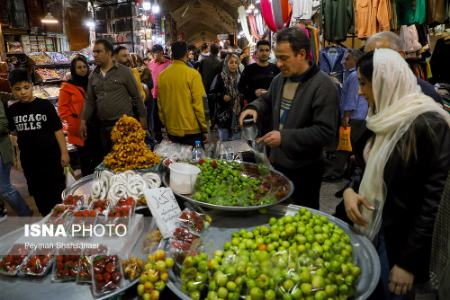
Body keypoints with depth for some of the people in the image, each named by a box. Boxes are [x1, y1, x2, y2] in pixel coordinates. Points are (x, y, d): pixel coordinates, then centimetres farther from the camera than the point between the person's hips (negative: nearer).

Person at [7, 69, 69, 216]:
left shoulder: (45, 105, -10)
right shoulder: (12, 110, 1)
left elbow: (57, 129, -8)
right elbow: (13, 130, 15)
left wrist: (64, 152, -9)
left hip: (50, 156, -4)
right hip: (28, 159, 4)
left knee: (57, 192, 6)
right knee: (38, 193, 16)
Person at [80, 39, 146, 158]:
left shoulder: (124, 71, -6)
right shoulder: (93, 75, 7)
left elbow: (136, 96, -3)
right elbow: (89, 100, 10)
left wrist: (142, 117, -3)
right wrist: (83, 120, 2)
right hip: (104, 125, 5)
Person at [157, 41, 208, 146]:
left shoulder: (162, 75, 1)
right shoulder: (192, 74, -12)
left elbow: (160, 103, 6)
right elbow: (198, 103, -14)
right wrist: (204, 128, -6)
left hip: (172, 130, 5)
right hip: (192, 130, -4)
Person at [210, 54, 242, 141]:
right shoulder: (220, 77, -4)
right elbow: (212, 93, -4)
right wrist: (222, 96, -18)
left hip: (237, 113, 3)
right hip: (224, 114, -3)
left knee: (237, 142, 10)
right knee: (224, 141, 6)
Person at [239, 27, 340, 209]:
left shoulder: (323, 86, -21)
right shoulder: (280, 79, 4)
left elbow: (326, 132, -26)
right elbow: (267, 100, 24)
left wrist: (285, 137, -29)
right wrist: (254, 108, -1)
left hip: (305, 169, -7)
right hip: (277, 162, 7)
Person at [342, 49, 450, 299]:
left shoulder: (428, 124, -20)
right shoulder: (385, 117, 7)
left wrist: (408, 261, -18)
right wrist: (350, 189, -6)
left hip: (400, 243, -7)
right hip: (370, 229, 7)